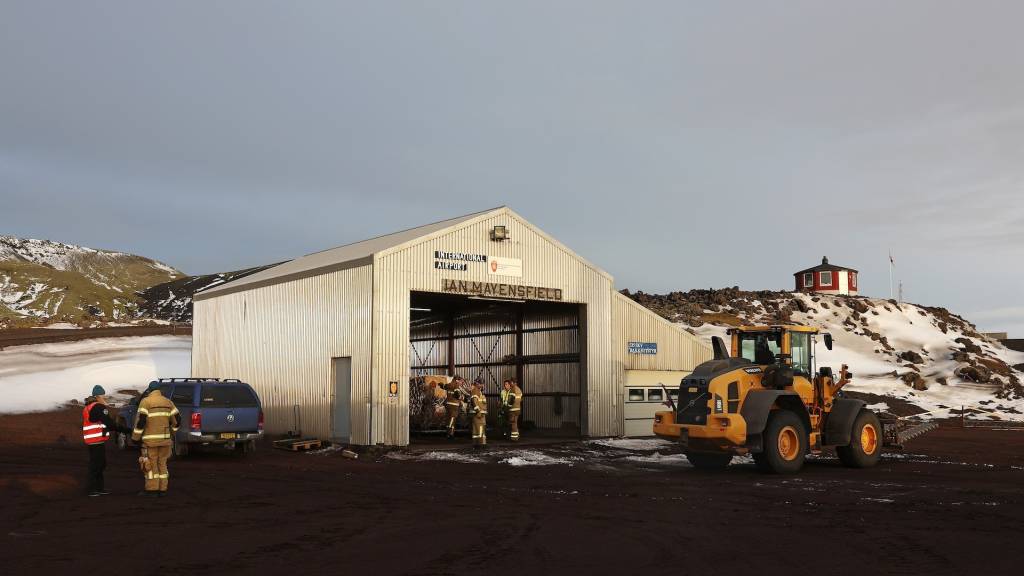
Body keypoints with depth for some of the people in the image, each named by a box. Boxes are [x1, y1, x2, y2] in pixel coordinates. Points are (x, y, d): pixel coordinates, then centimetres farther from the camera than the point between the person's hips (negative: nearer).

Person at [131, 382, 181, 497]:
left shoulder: (146, 402, -5)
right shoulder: (168, 402, 11)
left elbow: (140, 420, -13)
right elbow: (177, 420, 7)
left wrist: (135, 437, -5)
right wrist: (170, 433, 22)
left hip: (151, 439, -5)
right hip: (165, 439, 5)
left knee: (150, 464, 1)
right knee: (162, 463, 11)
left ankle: (152, 489, 1)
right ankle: (162, 489, 11)